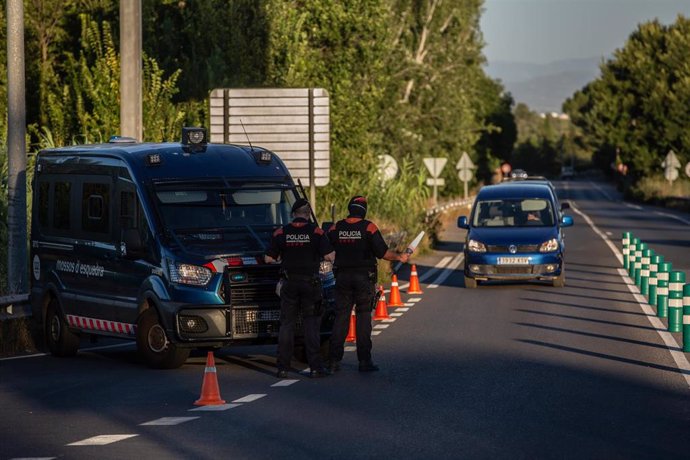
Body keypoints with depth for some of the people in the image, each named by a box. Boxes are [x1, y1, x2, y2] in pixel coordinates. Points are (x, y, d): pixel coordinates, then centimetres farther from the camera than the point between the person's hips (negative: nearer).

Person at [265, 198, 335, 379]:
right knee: (311, 324, 3)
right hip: (310, 282, -1)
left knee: (286, 324, 7)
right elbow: (330, 256, -10)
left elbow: (269, 259, 1)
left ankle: (282, 368, 3)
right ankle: (315, 366, -2)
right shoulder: (316, 232, -6)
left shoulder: (281, 233, 0)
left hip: (289, 283, 1)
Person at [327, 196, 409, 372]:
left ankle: (334, 360, 2)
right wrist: (400, 257, 6)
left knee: (341, 317, 6)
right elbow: (382, 253, -10)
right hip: (364, 277, -2)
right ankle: (364, 361, 2)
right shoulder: (369, 227, -7)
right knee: (363, 317, 3)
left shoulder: (336, 228, 2)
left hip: (342, 277, 2)